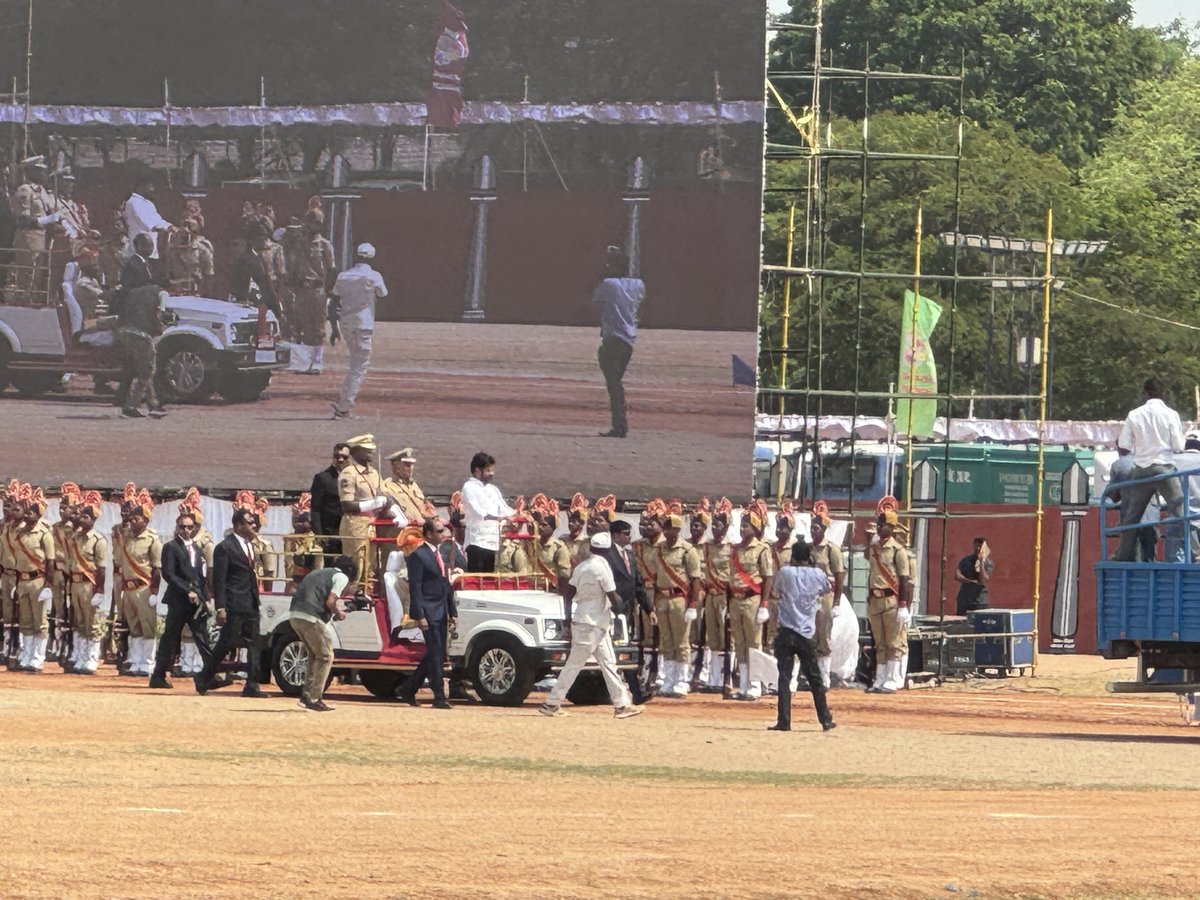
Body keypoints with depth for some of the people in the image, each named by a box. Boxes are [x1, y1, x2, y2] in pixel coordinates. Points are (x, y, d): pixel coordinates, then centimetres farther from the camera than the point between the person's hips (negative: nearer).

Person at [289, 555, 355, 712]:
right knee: (326, 657, 4)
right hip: (312, 619, -8)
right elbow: (330, 602, -8)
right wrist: (338, 614, 11)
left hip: (295, 616, 8)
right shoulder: (341, 577, 4)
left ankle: (306, 696, 21)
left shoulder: (318, 573, 28)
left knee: (315, 655, 23)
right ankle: (314, 699, 0)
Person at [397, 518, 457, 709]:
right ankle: (439, 697, -5)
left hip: (440, 613, 9)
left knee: (437, 656, 11)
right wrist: (420, 616, -19)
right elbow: (415, 588, -14)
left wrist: (452, 613, 16)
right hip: (429, 612, -9)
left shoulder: (440, 555, 17)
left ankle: (408, 690, 21)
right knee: (435, 655, -8)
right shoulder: (419, 556, -9)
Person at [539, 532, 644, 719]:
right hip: (592, 624, -8)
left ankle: (621, 705, 8)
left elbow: (568, 595, 10)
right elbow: (614, 599, -16)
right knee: (574, 664, -3)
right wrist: (621, 601, 7)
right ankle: (552, 703, 0)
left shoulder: (582, 566, 9)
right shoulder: (602, 568, -15)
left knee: (608, 663, 9)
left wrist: (568, 621, 13)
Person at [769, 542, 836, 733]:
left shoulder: (785, 572, -3)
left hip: (786, 633, -2)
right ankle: (826, 720, 15)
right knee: (815, 678, 11)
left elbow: (775, 592, 14)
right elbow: (828, 588, 23)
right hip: (806, 634, 2)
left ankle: (783, 721, -9)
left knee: (784, 677, -2)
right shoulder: (817, 575, 1)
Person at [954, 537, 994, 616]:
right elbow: (957, 576, -3)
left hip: (979, 600, -3)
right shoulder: (966, 560, 6)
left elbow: (984, 581, -15)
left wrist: (981, 563, -19)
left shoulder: (988, 563, -2)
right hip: (964, 597, 3)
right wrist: (971, 581, -13)